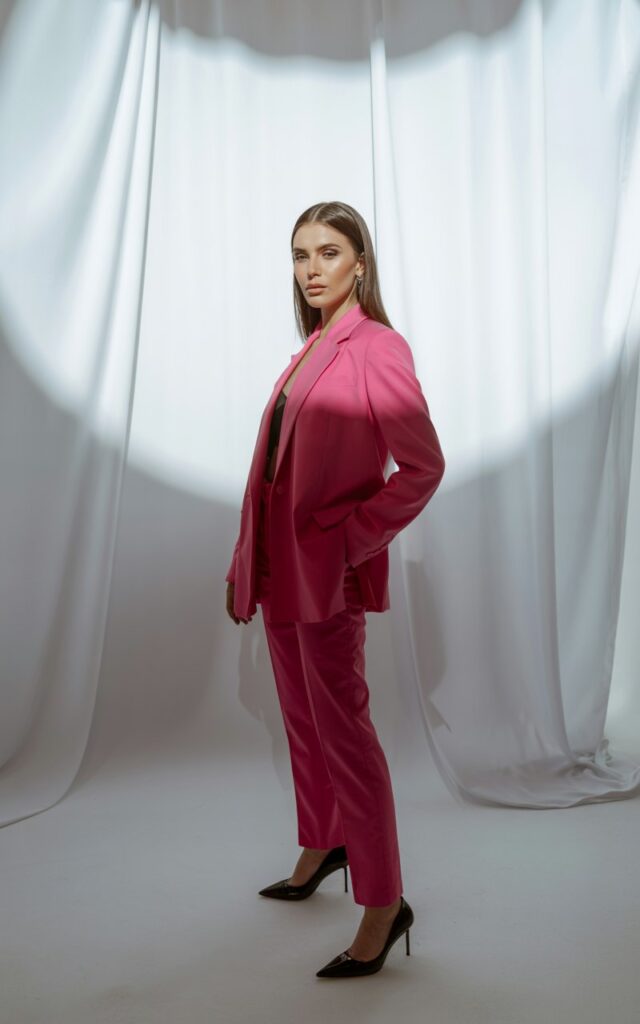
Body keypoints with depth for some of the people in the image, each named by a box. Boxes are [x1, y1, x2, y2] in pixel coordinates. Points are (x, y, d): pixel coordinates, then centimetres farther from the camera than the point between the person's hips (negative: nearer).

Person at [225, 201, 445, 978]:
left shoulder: (377, 348, -11)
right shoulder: (310, 351, 14)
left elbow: (423, 467, -16)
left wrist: (351, 539, -18)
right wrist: (245, 563, 14)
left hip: (327, 576, -8)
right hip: (279, 567, 8)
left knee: (341, 730, -2)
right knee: (301, 719, 20)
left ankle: (383, 905, 12)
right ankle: (321, 847, 40)